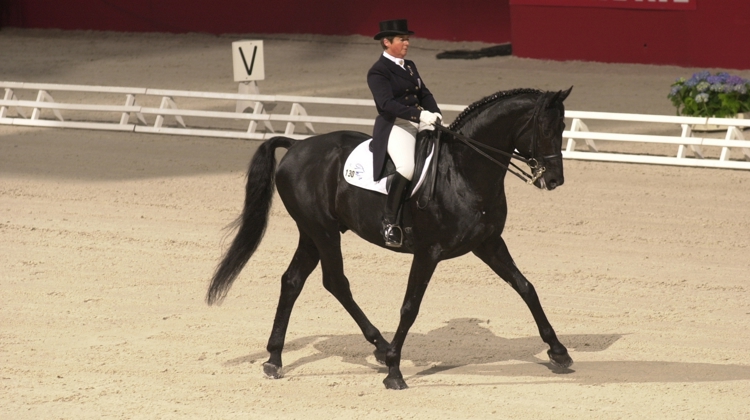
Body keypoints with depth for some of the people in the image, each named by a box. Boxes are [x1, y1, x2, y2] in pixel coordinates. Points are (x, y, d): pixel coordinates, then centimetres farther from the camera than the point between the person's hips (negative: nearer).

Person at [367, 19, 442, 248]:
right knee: (407, 167, -33)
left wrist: (435, 114, -2)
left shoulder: (410, 66, 20)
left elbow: (424, 94, 18)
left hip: (420, 124, 9)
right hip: (394, 126, -9)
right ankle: (389, 220, -23)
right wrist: (419, 114, -29)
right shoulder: (378, 72, -6)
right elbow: (387, 103, -19)